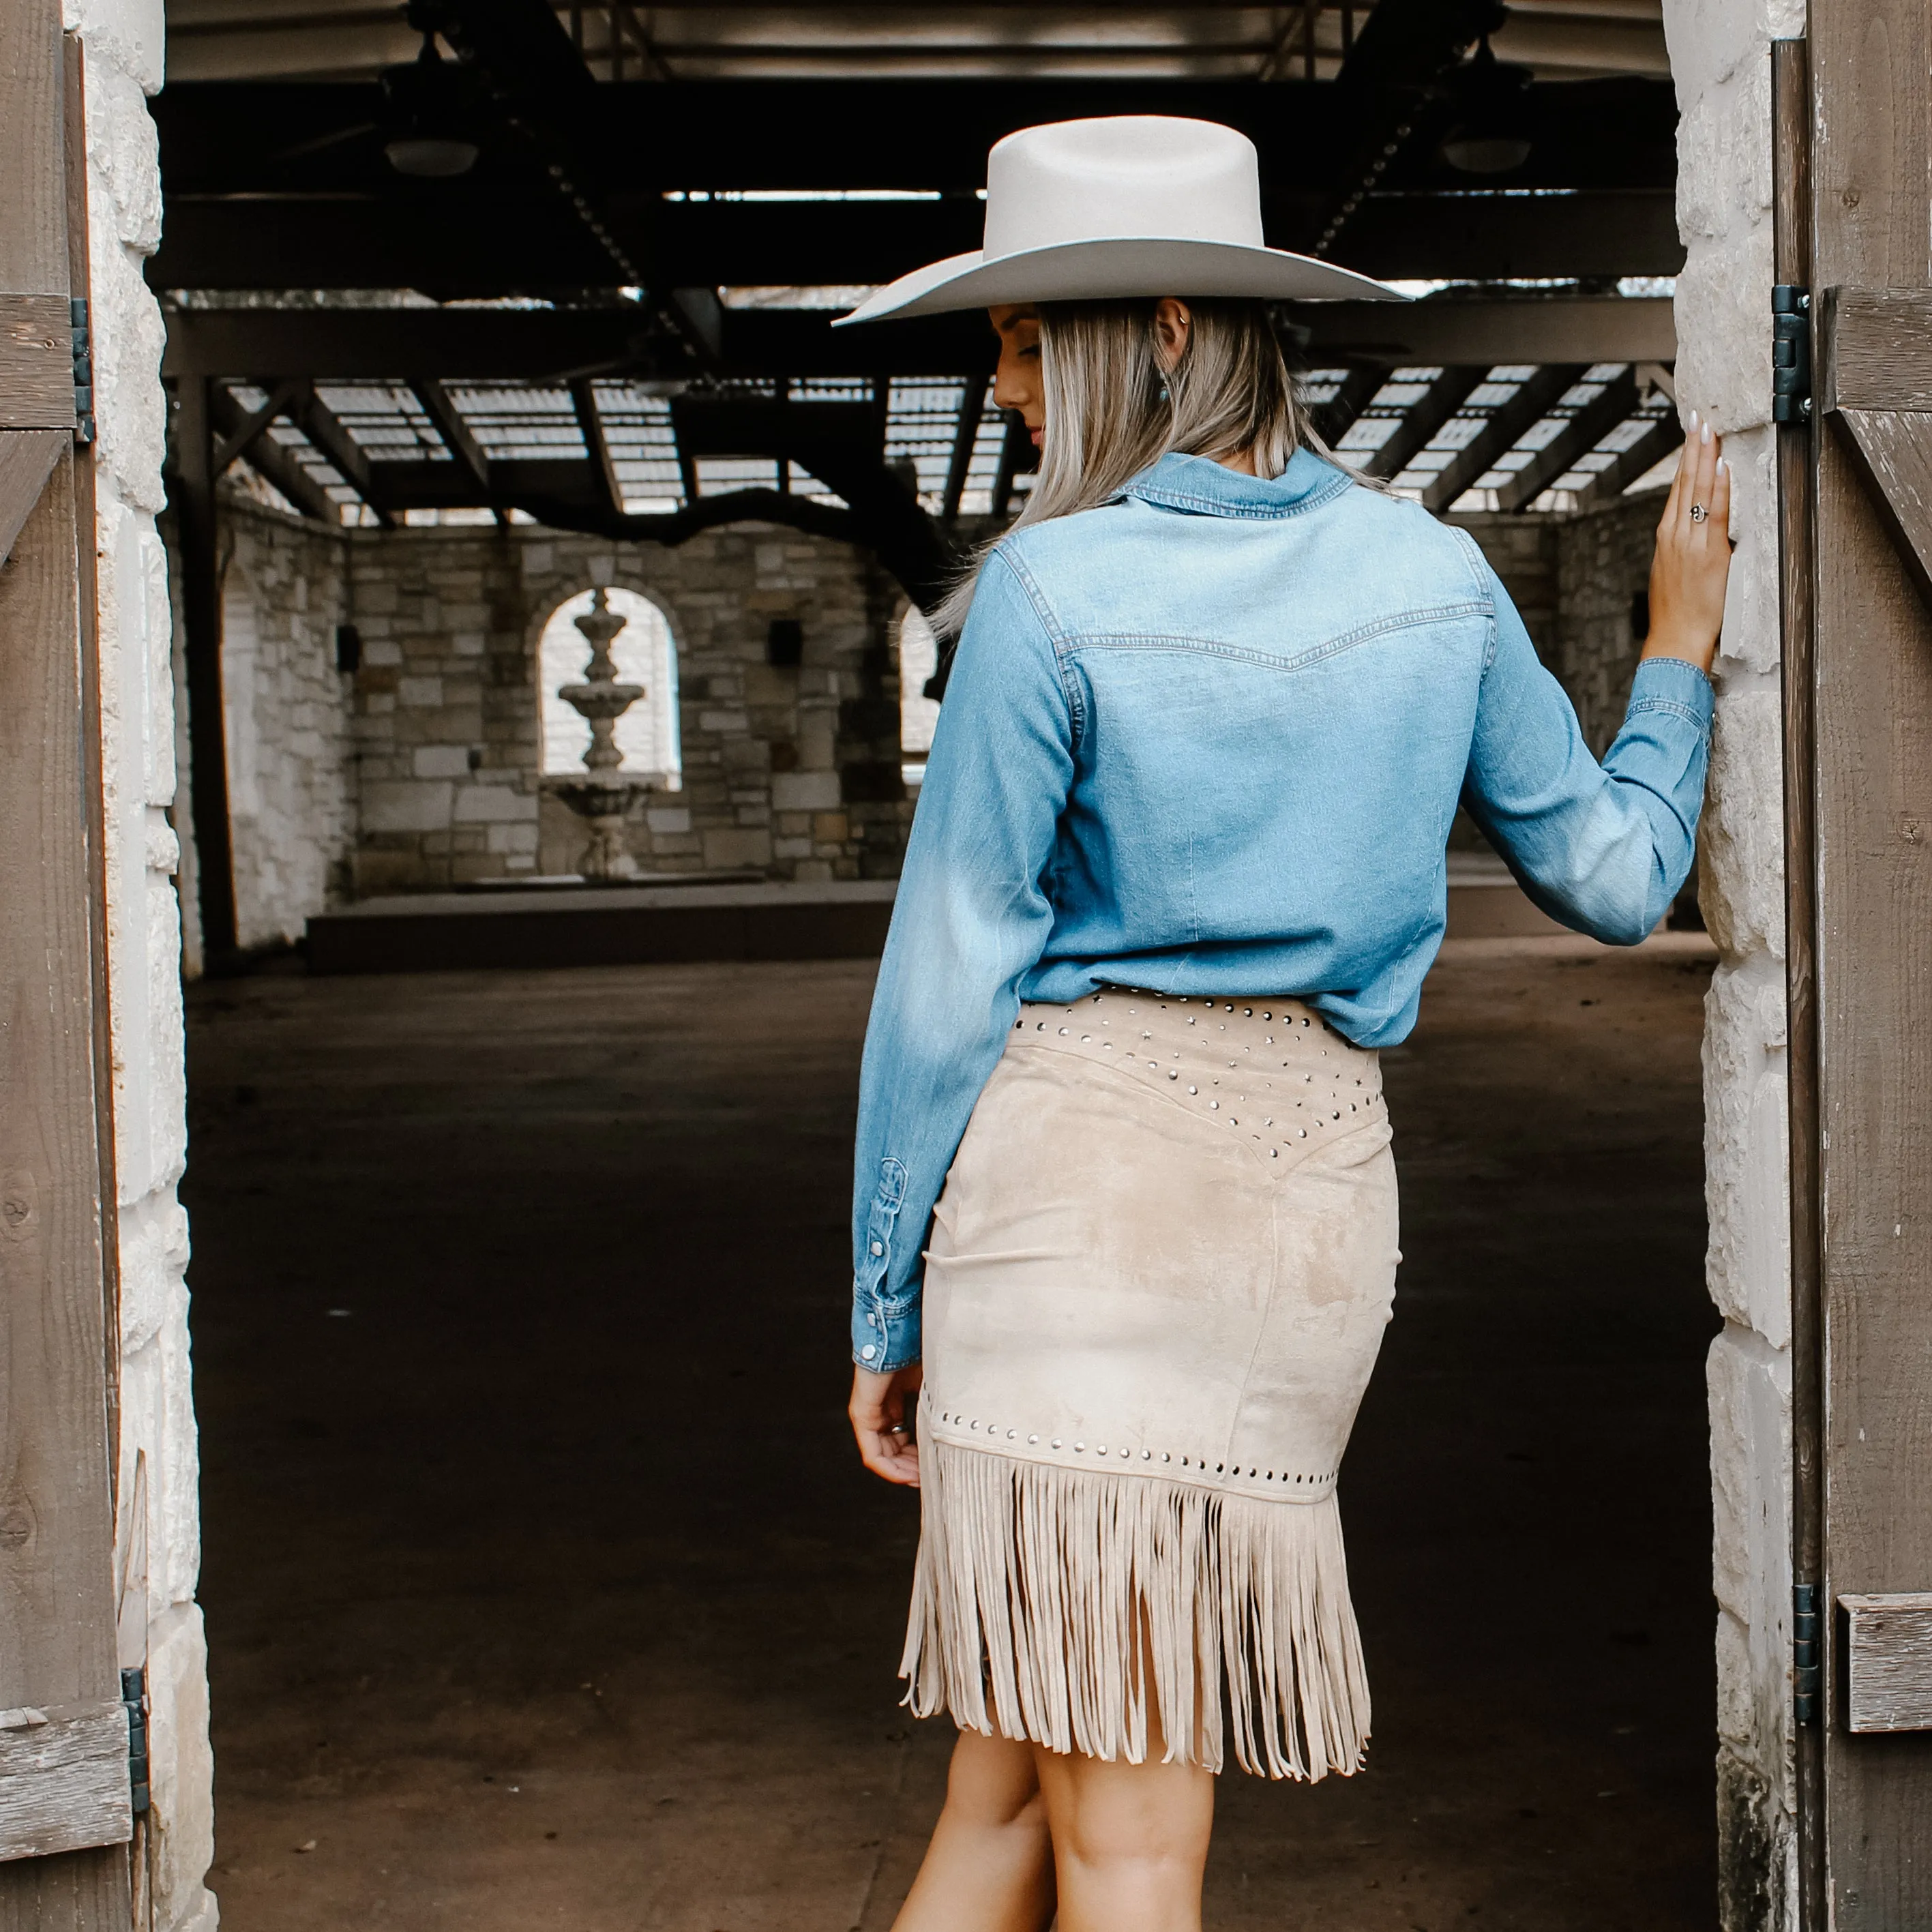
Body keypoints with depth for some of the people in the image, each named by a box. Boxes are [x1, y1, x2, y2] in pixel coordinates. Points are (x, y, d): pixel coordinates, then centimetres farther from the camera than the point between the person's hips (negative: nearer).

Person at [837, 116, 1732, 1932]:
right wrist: (1678, 646, 30)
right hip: (1314, 1186, 5)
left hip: (1074, 1167, -4)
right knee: (1015, 1745, 17)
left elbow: (948, 982, -5)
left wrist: (888, 1312, 4)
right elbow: (1613, 879, 15)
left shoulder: (1049, 594, -8)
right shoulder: (1434, 574, 6)